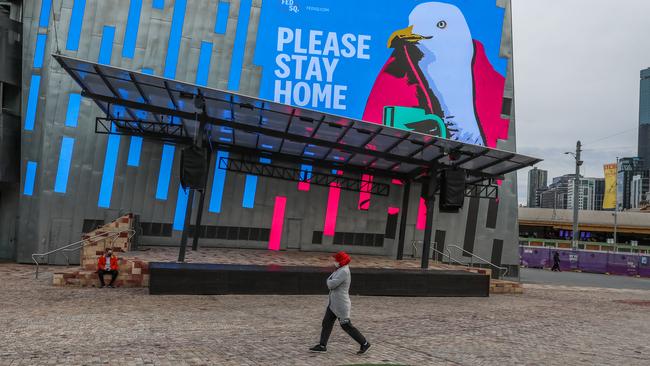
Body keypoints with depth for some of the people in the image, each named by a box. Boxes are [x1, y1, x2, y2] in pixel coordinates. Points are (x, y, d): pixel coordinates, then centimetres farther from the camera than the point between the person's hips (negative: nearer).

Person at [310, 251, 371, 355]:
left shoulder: (344, 271, -22)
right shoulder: (340, 270, 11)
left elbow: (331, 284, -25)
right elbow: (329, 280, 16)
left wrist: (329, 281, -5)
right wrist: (330, 282, -5)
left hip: (341, 304, -10)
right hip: (333, 303, 10)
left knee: (346, 326, -1)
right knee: (326, 323, 9)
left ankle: (364, 343, 11)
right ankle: (322, 345, 15)